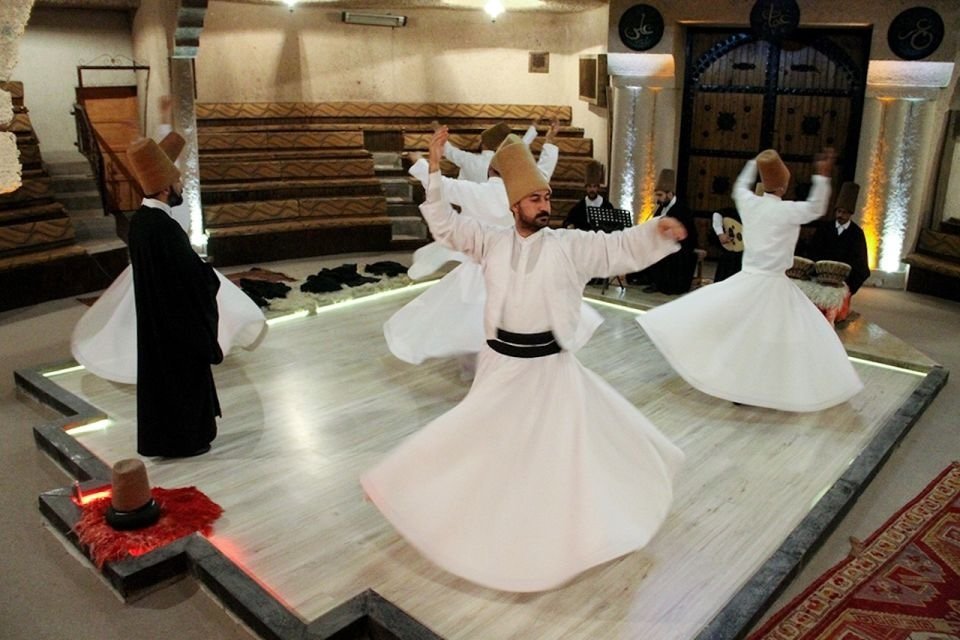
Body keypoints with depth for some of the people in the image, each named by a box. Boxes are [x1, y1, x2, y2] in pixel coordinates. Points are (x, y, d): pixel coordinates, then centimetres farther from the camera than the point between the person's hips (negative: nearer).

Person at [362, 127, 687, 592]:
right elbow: (445, 225, -4)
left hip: (549, 365, -1)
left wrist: (658, 231, -31)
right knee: (483, 437, 17)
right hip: (501, 361, 2)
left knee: (566, 445, 7)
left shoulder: (571, 245, -6)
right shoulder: (492, 242, -1)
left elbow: (621, 247, -12)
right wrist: (434, 170, -12)